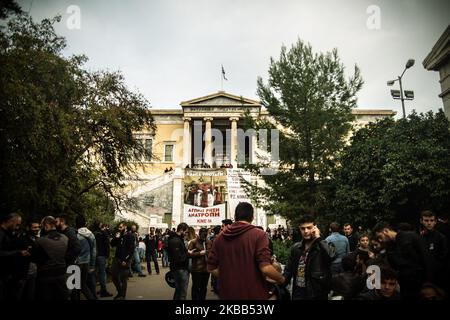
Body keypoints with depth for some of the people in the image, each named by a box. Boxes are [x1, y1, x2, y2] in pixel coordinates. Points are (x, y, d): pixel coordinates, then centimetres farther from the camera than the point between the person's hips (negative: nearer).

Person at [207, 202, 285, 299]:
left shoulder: (220, 237, 2)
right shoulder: (258, 234, -11)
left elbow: (211, 268, 5)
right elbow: (266, 268, -21)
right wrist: (281, 279, -3)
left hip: (228, 294, 4)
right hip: (254, 294, -3)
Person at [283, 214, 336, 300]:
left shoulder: (324, 246, -7)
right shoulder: (296, 248, 6)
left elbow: (332, 255, -30)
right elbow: (288, 270, 12)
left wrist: (318, 238, -22)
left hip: (317, 294, -4)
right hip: (298, 293, 4)